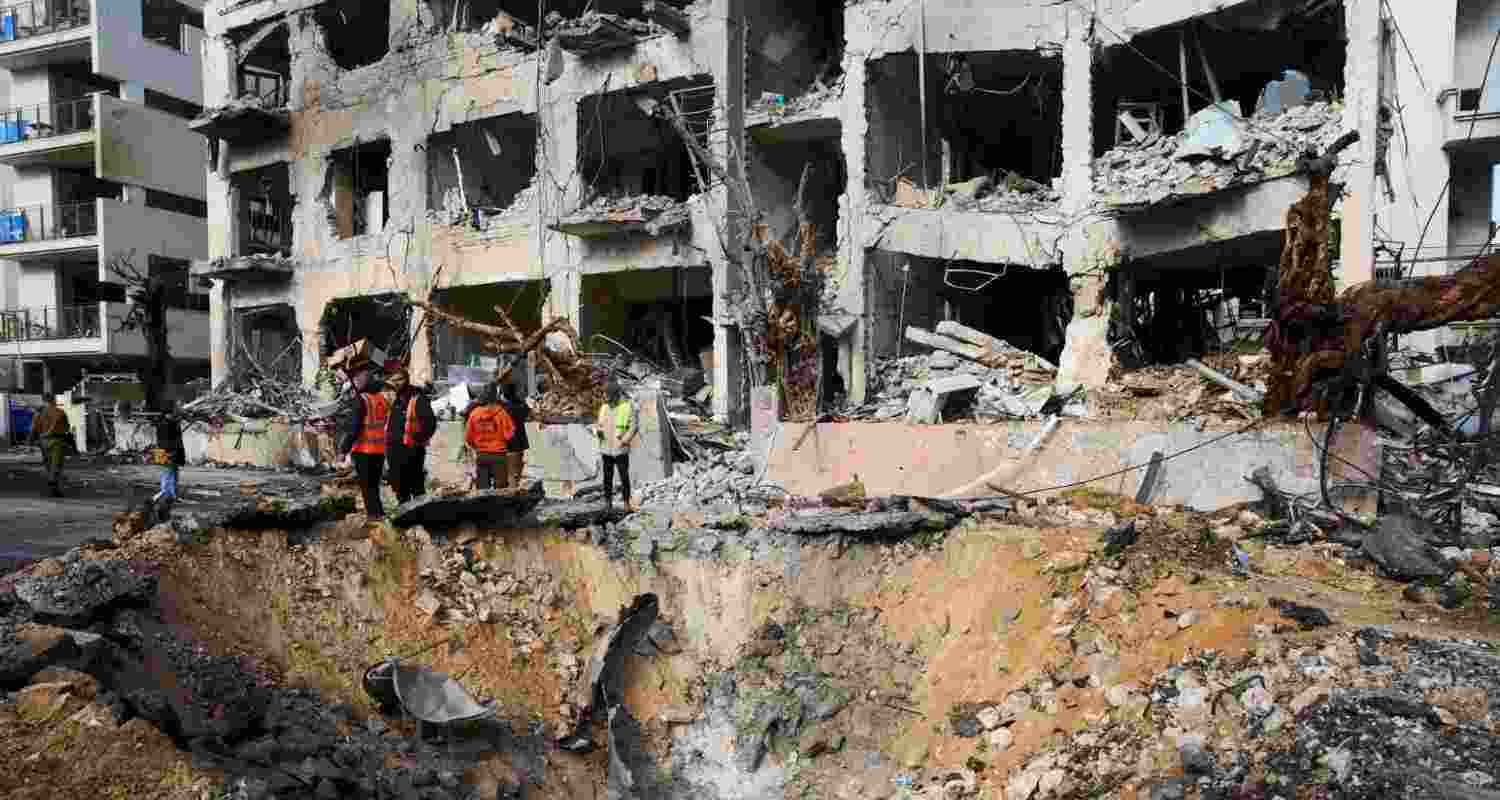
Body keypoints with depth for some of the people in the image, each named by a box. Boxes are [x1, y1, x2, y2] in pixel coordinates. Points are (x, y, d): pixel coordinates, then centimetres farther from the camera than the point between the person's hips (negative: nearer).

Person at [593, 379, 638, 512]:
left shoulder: (629, 406, -6)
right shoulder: (604, 407, 10)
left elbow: (634, 426, -10)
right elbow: (599, 424, 17)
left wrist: (624, 441, -17)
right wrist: (597, 430, -7)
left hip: (621, 449, -4)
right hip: (605, 448, 4)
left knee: (624, 477, -1)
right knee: (607, 477, 7)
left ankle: (627, 503, 8)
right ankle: (607, 501, 15)